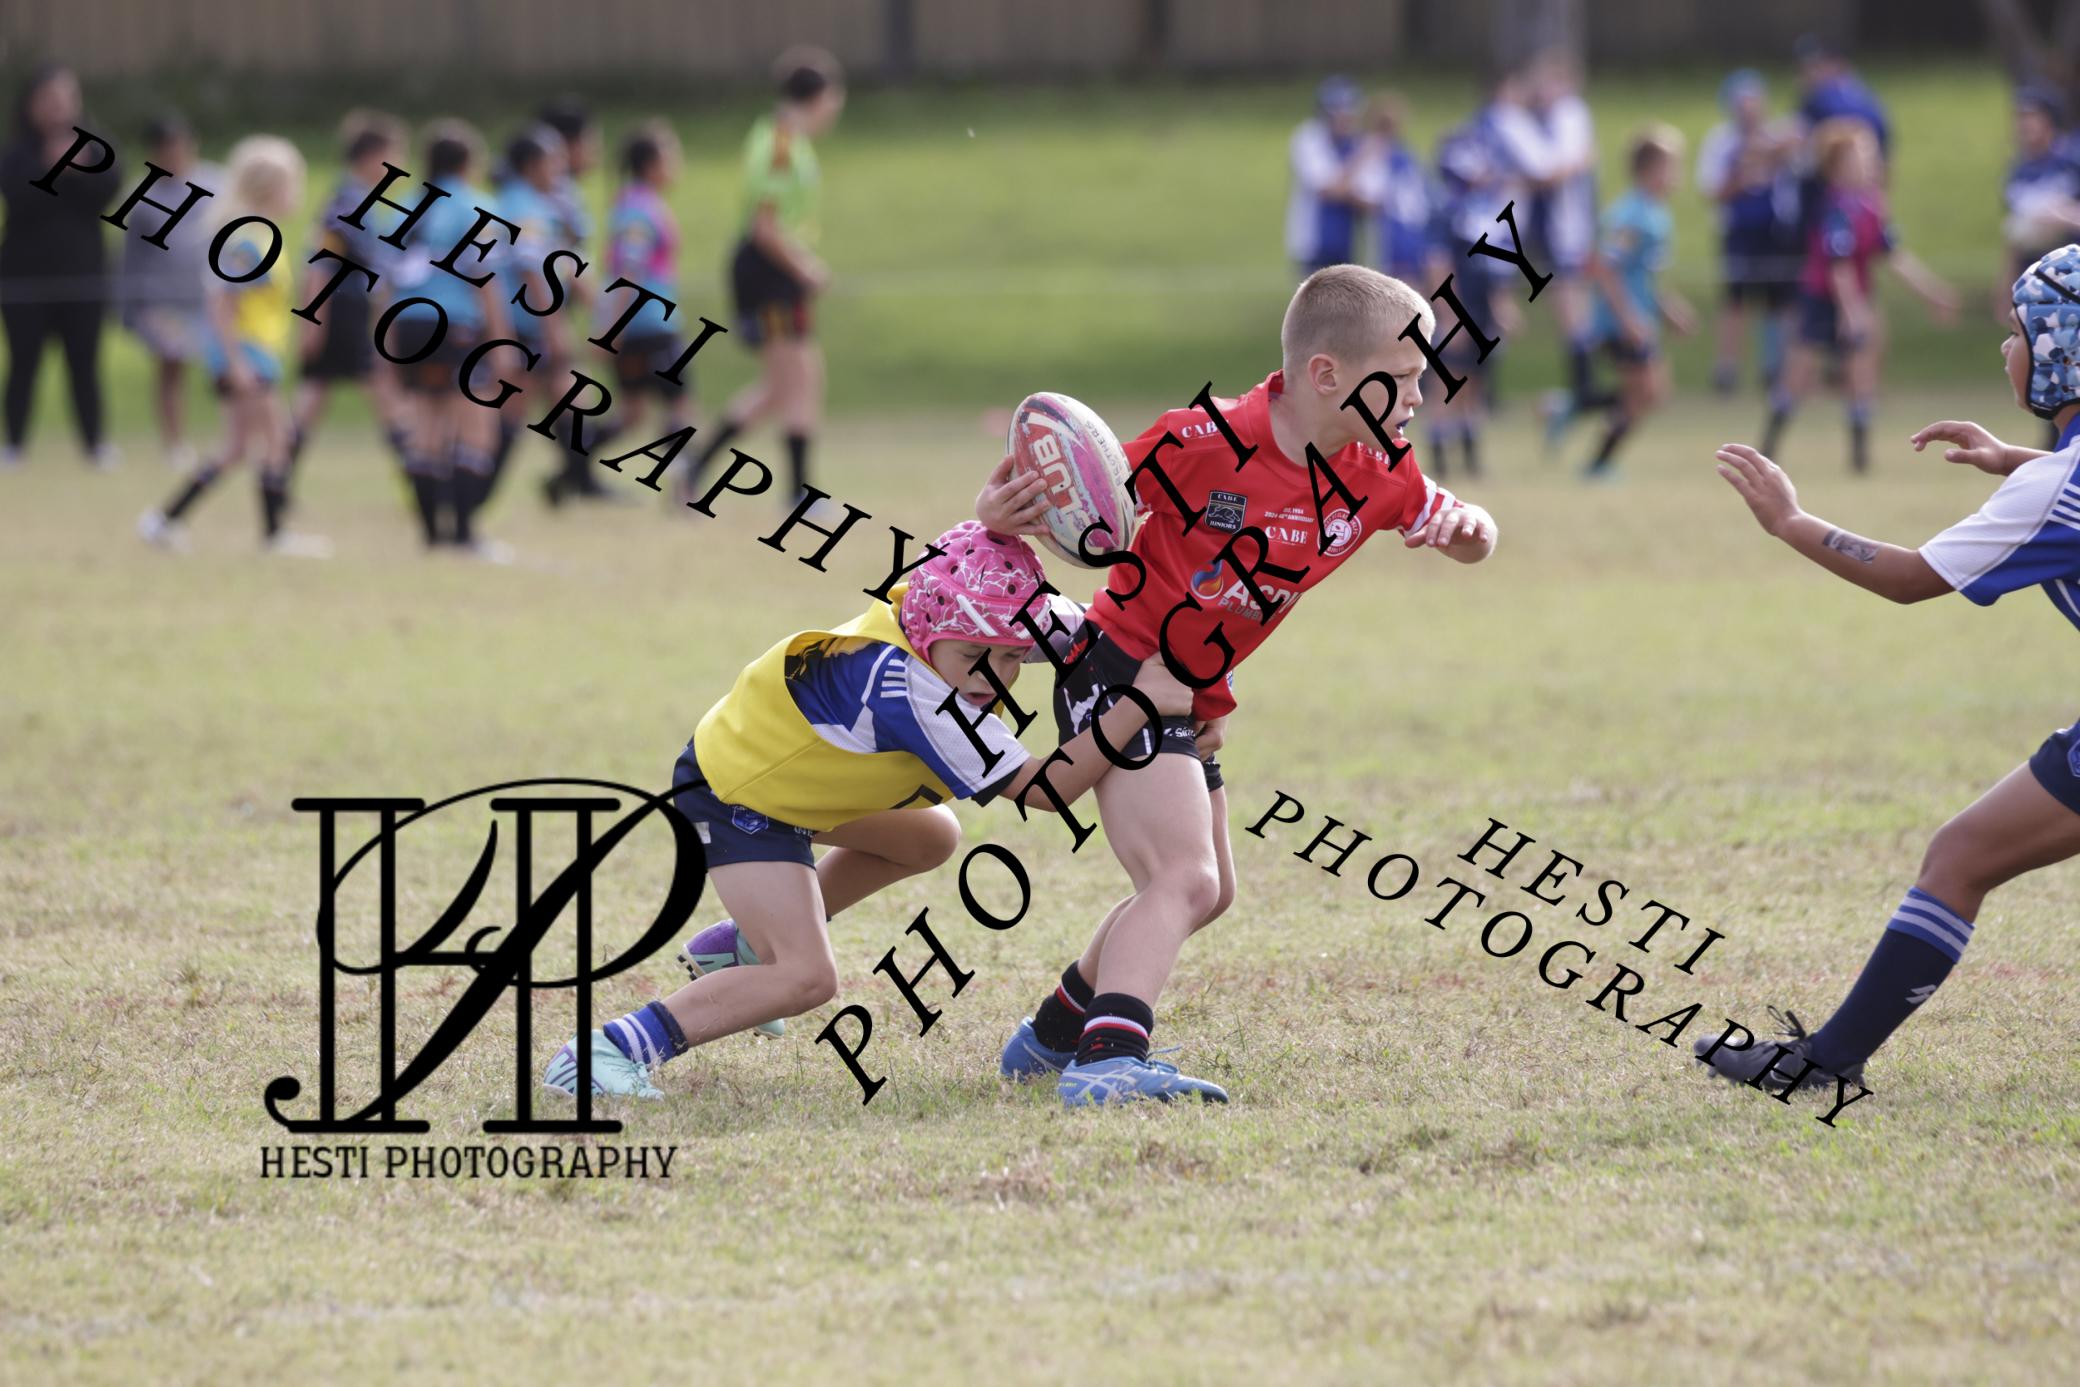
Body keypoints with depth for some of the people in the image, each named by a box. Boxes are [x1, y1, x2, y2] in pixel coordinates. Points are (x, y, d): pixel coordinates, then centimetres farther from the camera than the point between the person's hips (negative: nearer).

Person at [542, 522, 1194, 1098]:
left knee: (930, 838, 27)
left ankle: (741, 945, 30)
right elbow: (1042, 788, -37)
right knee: (807, 980, -22)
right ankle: (614, 1049, -20)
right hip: (733, 793, -10)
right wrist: (1140, 702, -39)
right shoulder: (909, 689, -38)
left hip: (774, 756, 10)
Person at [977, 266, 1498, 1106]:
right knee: (1186, 880, -25)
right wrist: (1003, 513, -35)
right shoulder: (1207, 443, -22)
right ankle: (1108, 1060, -37)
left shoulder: (1377, 476, -2)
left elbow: (1464, 541, 12)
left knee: (1199, 891, 22)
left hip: (1193, 697, 9)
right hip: (1119, 665, -9)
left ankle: (1051, 1038, 37)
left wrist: (1468, 527, -12)